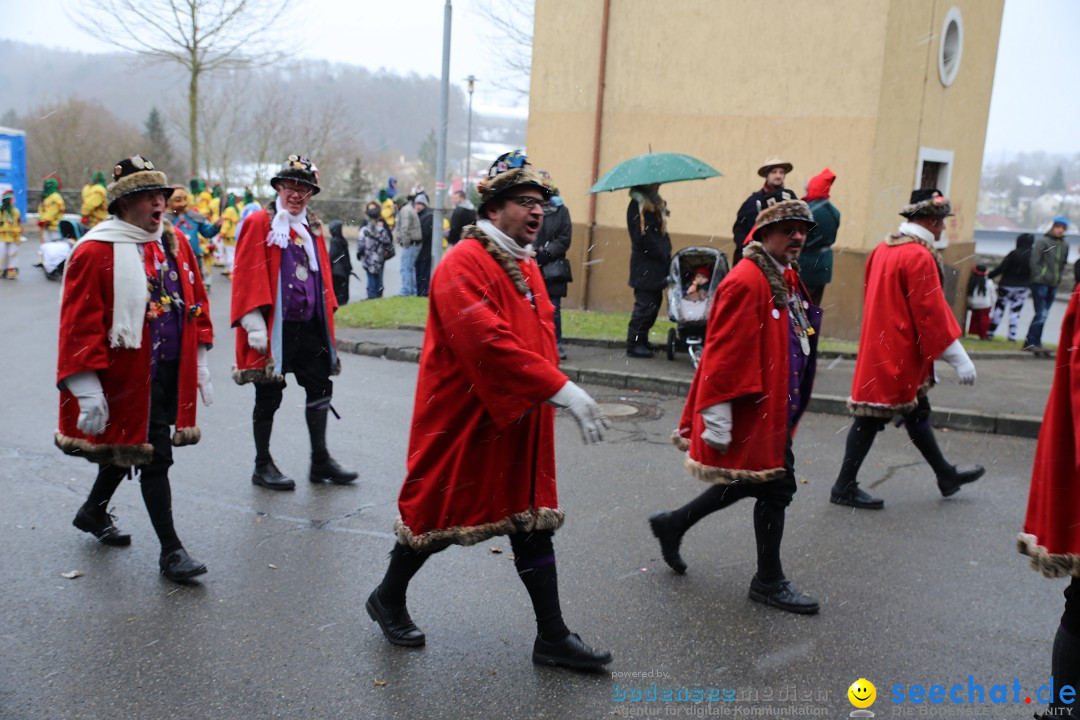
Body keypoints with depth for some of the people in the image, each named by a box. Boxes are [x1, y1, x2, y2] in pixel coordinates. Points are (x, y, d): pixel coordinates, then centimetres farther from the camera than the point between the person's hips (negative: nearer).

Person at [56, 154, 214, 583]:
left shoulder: (175, 243, 7)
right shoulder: (96, 251, -13)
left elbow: (196, 302, 14)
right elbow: (79, 325, -15)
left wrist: (199, 363, 11)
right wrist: (88, 393, -18)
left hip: (171, 373, 7)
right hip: (129, 377, -7)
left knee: (129, 445, 22)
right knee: (154, 458, -3)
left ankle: (93, 511, 47)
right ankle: (170, 551, 9)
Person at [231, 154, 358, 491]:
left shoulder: (312, 227, 14)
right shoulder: (259, 223, -6)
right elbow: (248, 276, -12)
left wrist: (327, 314, 13)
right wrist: (255, 326, -18)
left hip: (309, 325, 6)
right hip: (275, 328, -6)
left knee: (320, 388, 9)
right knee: (269, 396, 4)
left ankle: (320, 461, 21)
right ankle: (263, 466, 18)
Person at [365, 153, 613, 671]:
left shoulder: (526, 267, 11)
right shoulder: (463, 265, -19)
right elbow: (491, 343, -30)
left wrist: (553, 394, 7)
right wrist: (564, 391, -32)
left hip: (520, 421, 8)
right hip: (462, 423, -8)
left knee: (533, 518, 10)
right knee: (439, 516, 8)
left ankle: (552, 638, 19)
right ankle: (388, 600, 34)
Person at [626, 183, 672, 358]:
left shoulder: (654, 202, 17)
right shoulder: (638, 205, -14)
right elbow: (643, 237, -20)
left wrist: (666, 254, 8)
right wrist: (664, 256, -14)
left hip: (655, 265, 9)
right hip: (645, 266, -9)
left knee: (653, 302, 13)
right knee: (645, 304, -7)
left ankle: (641, 341, 23)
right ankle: (634, 345, 0)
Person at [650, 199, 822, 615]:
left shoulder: (787, 279, 12)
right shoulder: (746, 281, -19)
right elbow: (725, 353, -22)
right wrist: (717, 419, -23)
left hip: (774, 410, 10)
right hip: (752, 411, -10)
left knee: (751, 481, 19)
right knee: (776, 488, 1)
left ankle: (672, 525, 34)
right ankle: (769, 581, 20)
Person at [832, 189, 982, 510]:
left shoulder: (884, 248, 8)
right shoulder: (919, 256, -19)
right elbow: (931, 312, -20)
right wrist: (959, 358, -14)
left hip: (879, 345, 10)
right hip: (899, 352, -10)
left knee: (916, 410, 20)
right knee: (873, 417, -2)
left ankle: (946, 475, 35)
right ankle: (845, 487, 7)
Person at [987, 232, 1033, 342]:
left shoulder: (1014, 254, -14)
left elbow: (1001, 268, -15)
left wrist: (989, 275, -5)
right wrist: (1030, 287, 13)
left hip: (1007, 285, -3)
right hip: (1023, 288, 3)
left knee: (999, 308, 8)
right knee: (1015, 312, 8)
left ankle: (990, 332, 9)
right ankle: (1012, 336, 5)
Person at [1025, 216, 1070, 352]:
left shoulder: (1065, 245, 13)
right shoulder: (1042, 241, -5)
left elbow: (1062, 264, 20)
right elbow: (1034, 261, -9)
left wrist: (1058, 278, 10)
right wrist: (1039, 277, -12)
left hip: (1053, 285, 6)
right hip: (1040, 283, -6)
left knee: (1043, 314, 8)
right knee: (1041, 314, -10)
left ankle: (1036, 342, 14)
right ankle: (1030, 342, -5)